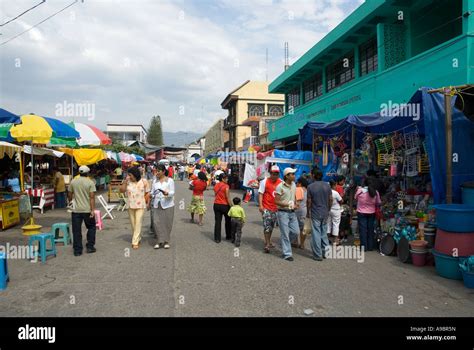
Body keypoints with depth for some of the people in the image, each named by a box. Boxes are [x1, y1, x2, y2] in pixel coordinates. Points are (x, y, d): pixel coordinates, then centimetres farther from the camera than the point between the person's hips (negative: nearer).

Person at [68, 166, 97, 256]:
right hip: (87, 210, -2)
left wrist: (71, 202, 30)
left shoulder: (73, 181, 4)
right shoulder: (90, 182, -5)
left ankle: (77, 250, 9)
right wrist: (93, 210, -11)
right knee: (91, 227, 16)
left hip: (76, 210, 2)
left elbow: (70, 195, 10)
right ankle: (90, 247, 15)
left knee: (76, 230, 6)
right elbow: (92, 197, -11)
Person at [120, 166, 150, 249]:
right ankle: (138, 238, 31)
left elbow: (147, 193, 1)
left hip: (140, 206, -4)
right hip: (130, 206, 4)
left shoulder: (144, 181, -4)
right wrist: (125, 181, -12)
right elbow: (122, 190, -6)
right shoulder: (128, 182, 2)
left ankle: (135, 242, -6)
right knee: (133, 224, 12)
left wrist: (143, 200, -7)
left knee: (138, 223, -9)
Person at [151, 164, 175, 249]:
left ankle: (166, 241, 14)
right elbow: (152, 192, 16)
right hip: (157, 205, 4)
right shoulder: (155, 181, 12)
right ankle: (160, 241, 5)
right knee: (157, 222, -4)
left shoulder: (170, 180, -1)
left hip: (167, 205, -3)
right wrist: (151, 195, -4)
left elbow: (172, 192, -9)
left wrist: (167, 193, -28)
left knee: (167, 223, 1)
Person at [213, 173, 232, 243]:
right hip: (224, 205, -5)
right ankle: (228, 236, 27)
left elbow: (216, 195, 7)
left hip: (216, 205, 5)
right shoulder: (226, 186, -13)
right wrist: (231, 206, -9)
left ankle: (217, 238, 5)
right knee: (228, 221, 15)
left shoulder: (216, 186, 5)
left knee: (217, 221, 6)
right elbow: (228, 197, -14)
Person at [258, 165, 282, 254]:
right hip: (266, 208, -4)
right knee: (267, 226, -8)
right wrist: (260, 205, -14)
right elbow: (260, 193, -6)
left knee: (271, 226, 15)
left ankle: (268, 241, 30)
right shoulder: (265, 181, -5)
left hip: (276, 208, 5)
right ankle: (267, 244, -3)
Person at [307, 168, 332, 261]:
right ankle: (326, 252, 23)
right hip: (325, 213, 4)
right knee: (324, 233, 17)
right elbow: (330, 200, 5)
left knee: (316, 234, 2)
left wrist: (308, 212, 4)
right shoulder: (327, 186, 1)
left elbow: (309, 202, -8)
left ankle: (318, 255, 6)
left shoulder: (311, 186, -12)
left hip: (315, 214, -4)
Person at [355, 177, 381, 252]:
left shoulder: (360, 190, -15)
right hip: (371, 213, 2)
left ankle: (364, 247, 7)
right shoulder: (376, 192, -9)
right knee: (370, 230, 12)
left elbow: (356, 198, 3)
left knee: (363, 230, 4)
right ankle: (370, 247, 19)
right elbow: (378, 203, 2)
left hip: (361, 213, -2)